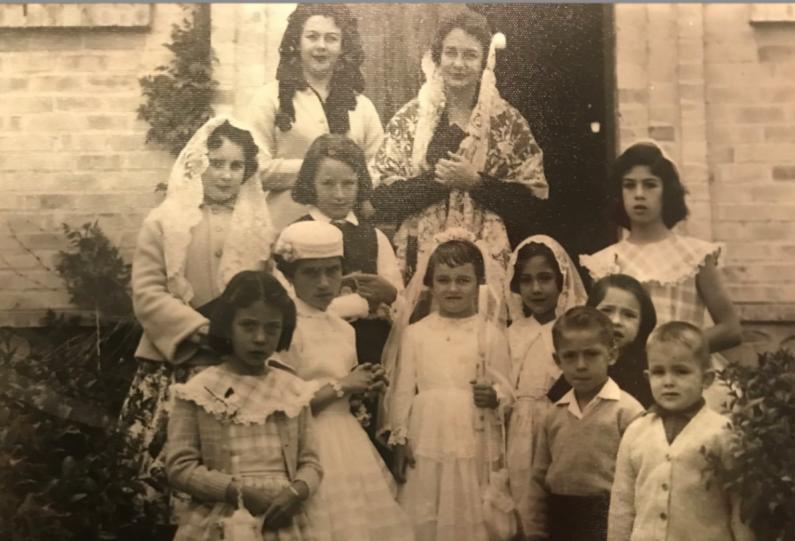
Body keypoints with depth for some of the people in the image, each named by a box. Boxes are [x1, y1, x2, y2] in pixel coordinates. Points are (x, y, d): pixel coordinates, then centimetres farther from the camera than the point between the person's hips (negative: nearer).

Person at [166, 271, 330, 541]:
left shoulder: (294, 390, 9)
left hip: (285, 519, 2)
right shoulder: (199, 390, 1)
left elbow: (310, 462, 9)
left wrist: (297, 491, -13)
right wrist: (238, 492, -13)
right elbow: (179, 466, -3)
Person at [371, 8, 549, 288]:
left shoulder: (508, 121, 2)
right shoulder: (409, 118, 3)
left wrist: (475, 182, -13)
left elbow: (535, 202, -2)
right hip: (421, 255, 0)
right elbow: (381, 200, -3)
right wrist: (435, 178, -14)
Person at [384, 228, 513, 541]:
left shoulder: (490, 334, 1)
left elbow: (505, 390, 2)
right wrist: (399, 440, 1)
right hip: (426, 444, 1)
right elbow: (402, 390, 5)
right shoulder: (415, 333, 3)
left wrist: (494, 397, -19)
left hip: (474, 446, -1)